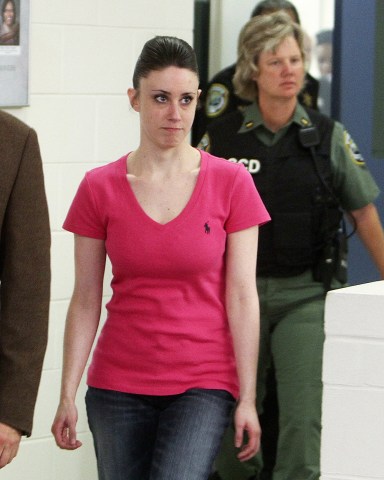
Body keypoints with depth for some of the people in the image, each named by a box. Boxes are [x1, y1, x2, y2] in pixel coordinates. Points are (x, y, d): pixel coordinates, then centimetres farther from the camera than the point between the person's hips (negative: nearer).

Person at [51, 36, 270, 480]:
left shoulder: (230, 184, -3)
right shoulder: (99, 189, 1)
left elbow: (241, 296, -3)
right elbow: (85, 301, 4)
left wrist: (247, 398, -6)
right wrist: (67, 395, 0)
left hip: (204, 382, -2)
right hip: (118, 385, 2)